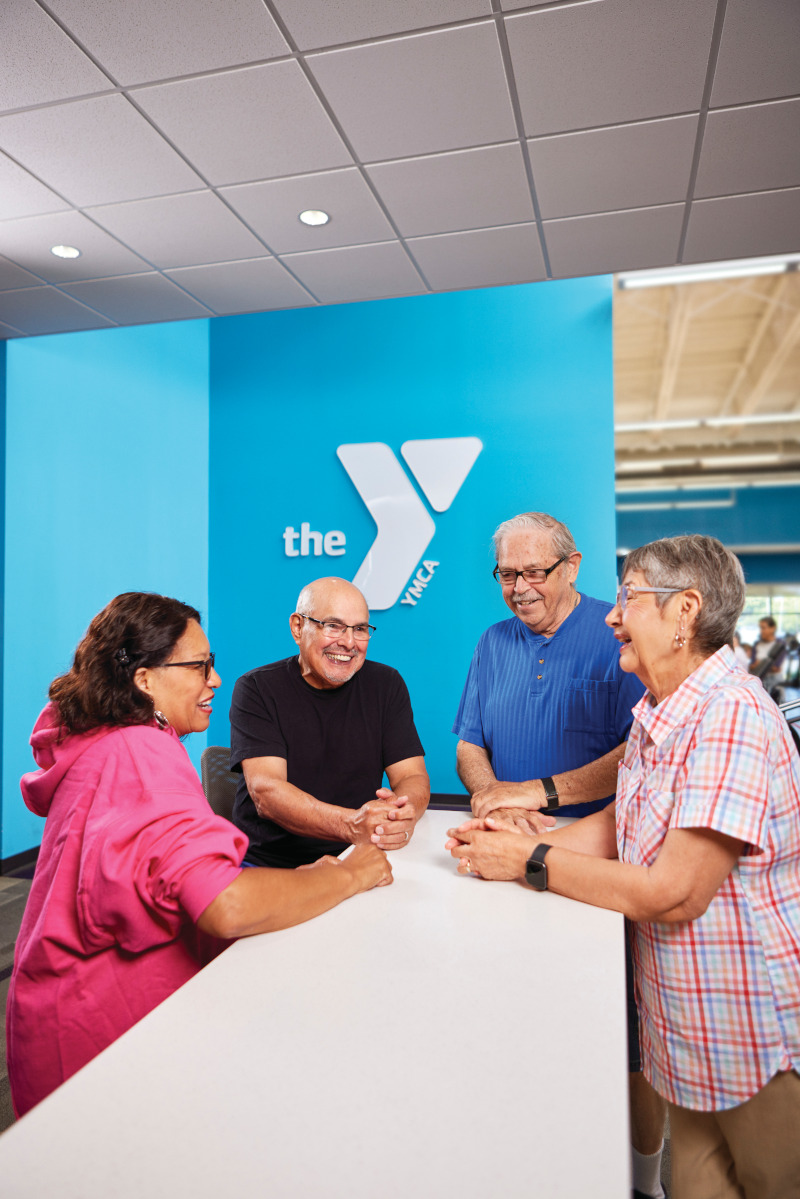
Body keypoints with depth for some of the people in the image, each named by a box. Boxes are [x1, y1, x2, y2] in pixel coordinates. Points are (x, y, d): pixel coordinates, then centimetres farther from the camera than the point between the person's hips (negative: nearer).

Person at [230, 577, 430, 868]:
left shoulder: (385, 684, 4)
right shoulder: (257, 689, -5)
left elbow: (413, 777, -2)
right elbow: (265, 792, -17)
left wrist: (403, 813, -28)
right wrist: (351, 824, -35)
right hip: (265, 863, -2)